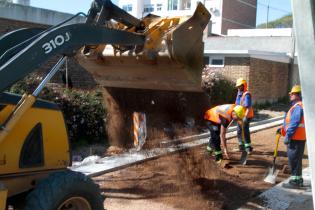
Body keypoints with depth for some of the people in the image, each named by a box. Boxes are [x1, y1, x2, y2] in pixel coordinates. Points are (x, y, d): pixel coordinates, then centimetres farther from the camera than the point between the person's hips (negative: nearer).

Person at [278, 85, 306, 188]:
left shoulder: (298, 107, -18)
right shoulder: (297, 106, 16)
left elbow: (294, 123, -23)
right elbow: (291, 122, 23)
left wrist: (287, 136, -22)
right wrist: (282, 129, 19)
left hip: (296, 138, -10)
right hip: (297, 138, 10)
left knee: (294, 160, -3)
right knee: (295, 159, 17)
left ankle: (295, 181, 4)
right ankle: (298, 180, 27)